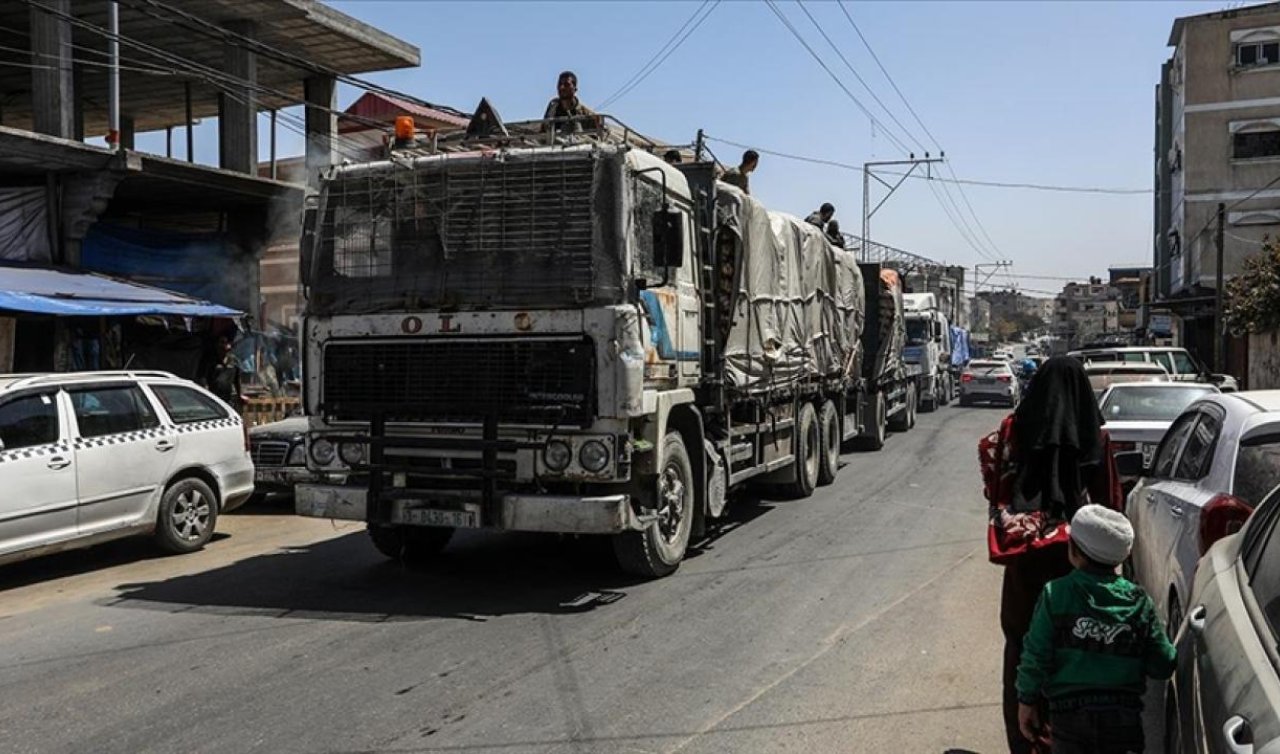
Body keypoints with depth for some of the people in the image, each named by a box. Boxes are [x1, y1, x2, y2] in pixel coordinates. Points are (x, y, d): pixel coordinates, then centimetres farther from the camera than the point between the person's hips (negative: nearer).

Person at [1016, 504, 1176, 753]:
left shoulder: (1055, 594, -9)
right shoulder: (1139, 601, -2)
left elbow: (1036, 655, -9)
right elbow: (1163, 666, 0)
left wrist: (1027, 701, 2)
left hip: (1069, 715, -2)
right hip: (1123, 716, 2)